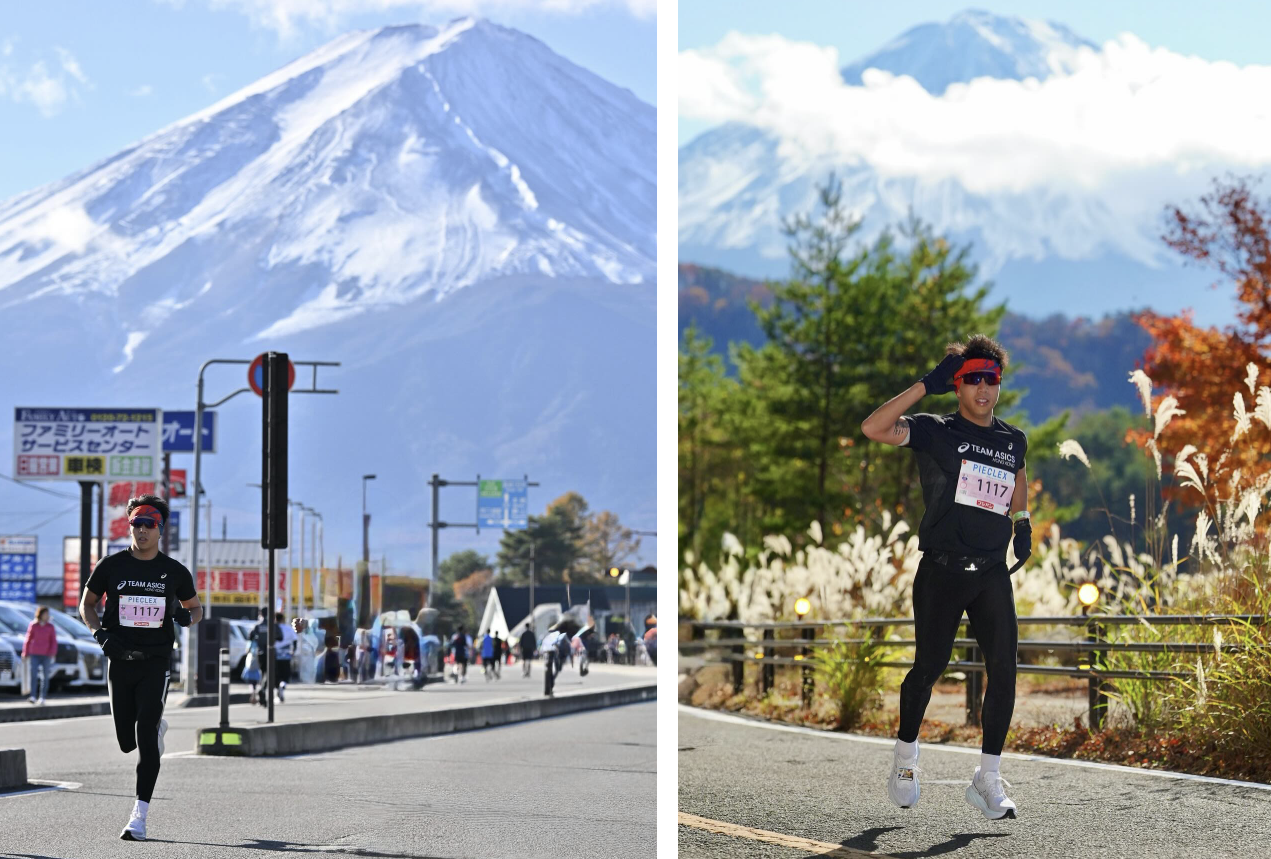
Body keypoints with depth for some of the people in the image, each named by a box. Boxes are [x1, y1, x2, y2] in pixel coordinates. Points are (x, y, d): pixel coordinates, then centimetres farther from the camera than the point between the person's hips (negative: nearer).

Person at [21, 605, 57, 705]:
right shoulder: (33, 625, 3)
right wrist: (25, 654, 7)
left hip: (46, 655, 1)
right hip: (34, 655, -1)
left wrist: (52, 654, -6)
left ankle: (42, 698, 8)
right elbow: (28, 640, 7)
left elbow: (53, 641, 5)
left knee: (45, 677, 1)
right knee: (32, 675, -11)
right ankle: (33, 697, -11)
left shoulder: (50, 626, 5)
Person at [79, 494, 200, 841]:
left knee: (146, 737, -14)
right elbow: (86, 604, 12)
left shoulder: (174, 571, 3)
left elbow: (195, 607, 16)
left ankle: (139, 816, -12)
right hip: (120, 660, 2)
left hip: (156, 661, -2)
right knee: (127, 742, 6)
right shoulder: (111, 565, 2)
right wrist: (101, 633, -6)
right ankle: (157, 727, 44)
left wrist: (187, 616, -8)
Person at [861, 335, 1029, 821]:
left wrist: (1021, 520, 18)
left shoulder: (1013, 440, 11)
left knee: (1004, 668, -6)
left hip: (992, 574, 4)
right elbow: (873, 429, -19)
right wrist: (926, 386, -19)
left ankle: (987, 779, 2)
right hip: (942, 572, -4)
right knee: (929, 668, -1)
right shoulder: (935, 432, -3)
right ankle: (905, 754, 25)